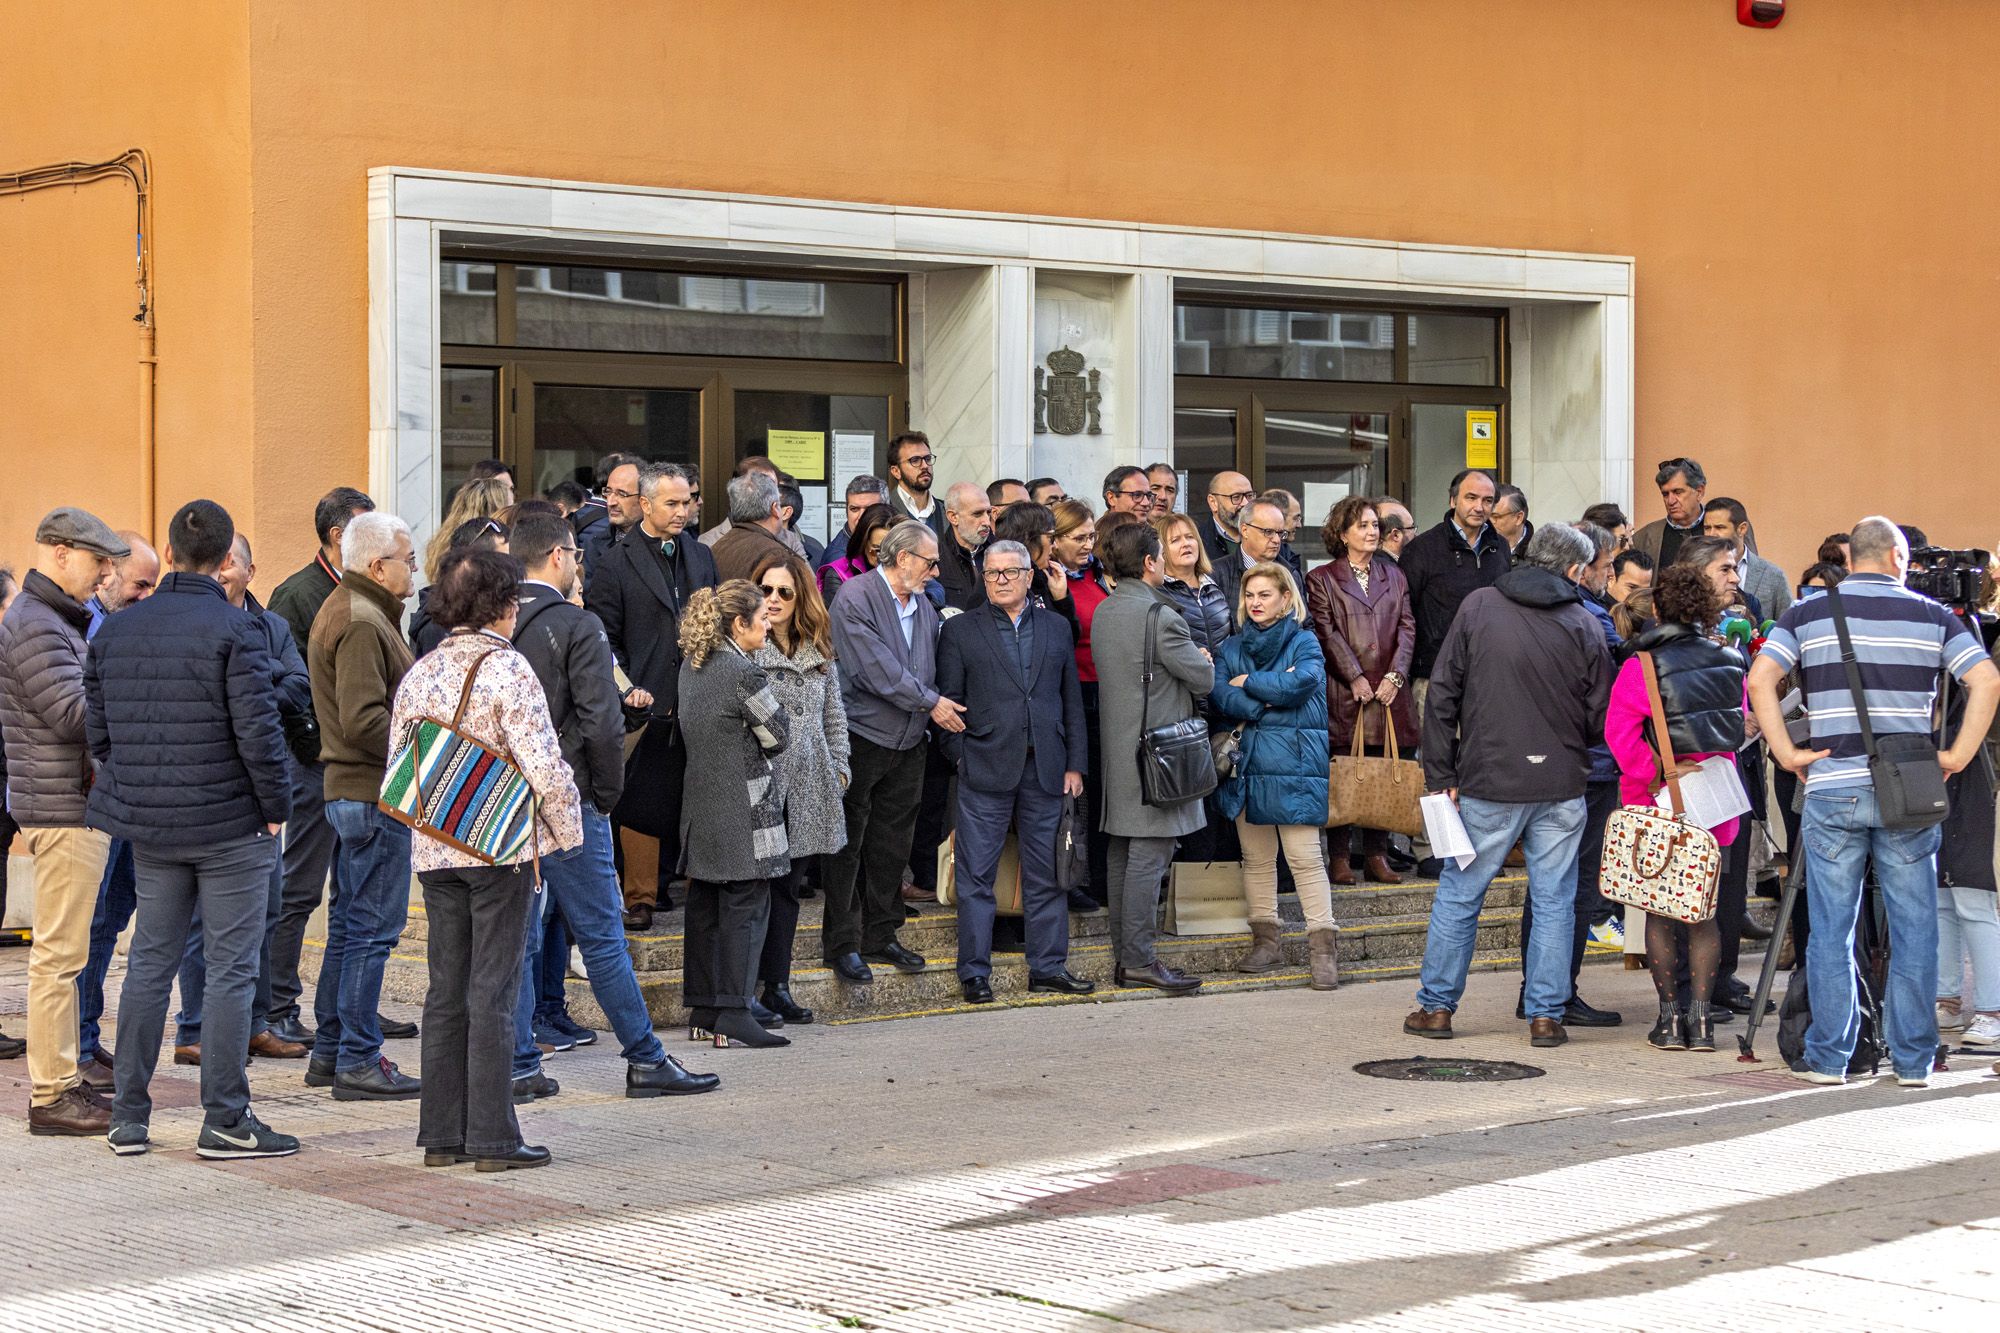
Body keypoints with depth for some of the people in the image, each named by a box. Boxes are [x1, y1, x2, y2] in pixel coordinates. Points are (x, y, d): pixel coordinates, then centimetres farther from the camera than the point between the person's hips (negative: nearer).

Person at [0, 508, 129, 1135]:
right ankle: (51, 1096, -4)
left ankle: (61, 1080, 21)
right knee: (60, 951, -7)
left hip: (78, 805, 11)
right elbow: (73, 714, -21)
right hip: (63, 808, -11)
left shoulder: (56, 619, 18)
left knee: (66, 950, 14)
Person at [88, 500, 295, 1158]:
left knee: (150, 962, 14)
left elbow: (98, 731, 9)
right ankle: (225, 1121, 2)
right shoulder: (235, 631, -13)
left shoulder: (115, 632, 5)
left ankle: (127, 1117, 16)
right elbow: (257, 731, -17)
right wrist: (277, 806, -5)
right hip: (232, 826, -5)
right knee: (231, 969, 1)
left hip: (150, 829, 6)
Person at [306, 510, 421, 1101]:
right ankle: (358, 1062, -4)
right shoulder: (362, 624, -17)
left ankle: (330, 1051, 23)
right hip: (374, 792, -11)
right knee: (373, 926, -7)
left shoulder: (340, 610, 18)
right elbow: (364, 720, -24)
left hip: (349, 786, 11)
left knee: (350, 922, 16)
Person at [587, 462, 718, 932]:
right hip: (647, 703, -5)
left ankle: (664, 884, 22)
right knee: (642, 804, -2)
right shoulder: (618, 563, -4)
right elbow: (602, 637, -5)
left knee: (685, 804, 9)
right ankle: (638, 897, 8)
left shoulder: (701, 557, 12)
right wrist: (627, 689, -14)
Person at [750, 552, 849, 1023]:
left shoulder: (819, 653, 15)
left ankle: (776, 985, 18)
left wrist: (840, 767, 12)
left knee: (789, 887, 11)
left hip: (808, 789, 6)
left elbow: (834, 716, 21)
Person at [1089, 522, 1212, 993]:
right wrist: (1202, 663, 10)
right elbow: (1204, 679, -13)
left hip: (1117, 750, 9)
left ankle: (1122, 956, 16)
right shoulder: (1160, 616, -16)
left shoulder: (1103, 612, 9)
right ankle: (1139, 959, -6)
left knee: (1120, 855, 11)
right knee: (1149, 854, -6)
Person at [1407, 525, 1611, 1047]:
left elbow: (1443, 695, -1)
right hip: (1562, 787, 0)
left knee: (1458, 895, 9)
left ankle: (1436, 1006, 14)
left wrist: (1441, 775, 2)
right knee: (1554, 902, 7)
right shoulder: (1584, 624, -2)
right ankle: (1546, 1015, 8)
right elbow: (1601, 717, 1)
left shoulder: (1478, 607, 0)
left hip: (1490, 786, 0)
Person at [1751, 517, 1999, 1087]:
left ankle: (1829, 1057, 8)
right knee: (1913, 929, 7)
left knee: (1830, 930, 6)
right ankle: (1912, 1059, 10)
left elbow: (1760, 680, -9)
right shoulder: (1931, 615, 5)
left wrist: (1786, 753, -4)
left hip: (1832, 789, 0)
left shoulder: (1807, 614, 5)